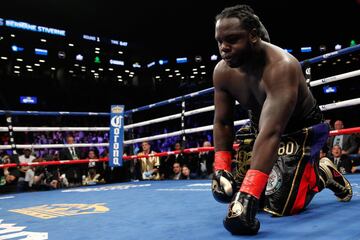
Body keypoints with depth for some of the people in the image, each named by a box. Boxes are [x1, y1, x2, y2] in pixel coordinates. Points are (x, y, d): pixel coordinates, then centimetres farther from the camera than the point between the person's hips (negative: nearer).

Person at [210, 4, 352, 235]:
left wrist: (248, 195, -54)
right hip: (261, 124, 6)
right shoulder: (222, 72, -14)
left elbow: (270, 135, -46)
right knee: (228, 190, 5)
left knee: (280, 206, -15)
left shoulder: (281, 67, -36)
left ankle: (323, 173, 12)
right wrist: (221, 168, -13)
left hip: (301, 129, -6)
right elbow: (222, 123, -3)